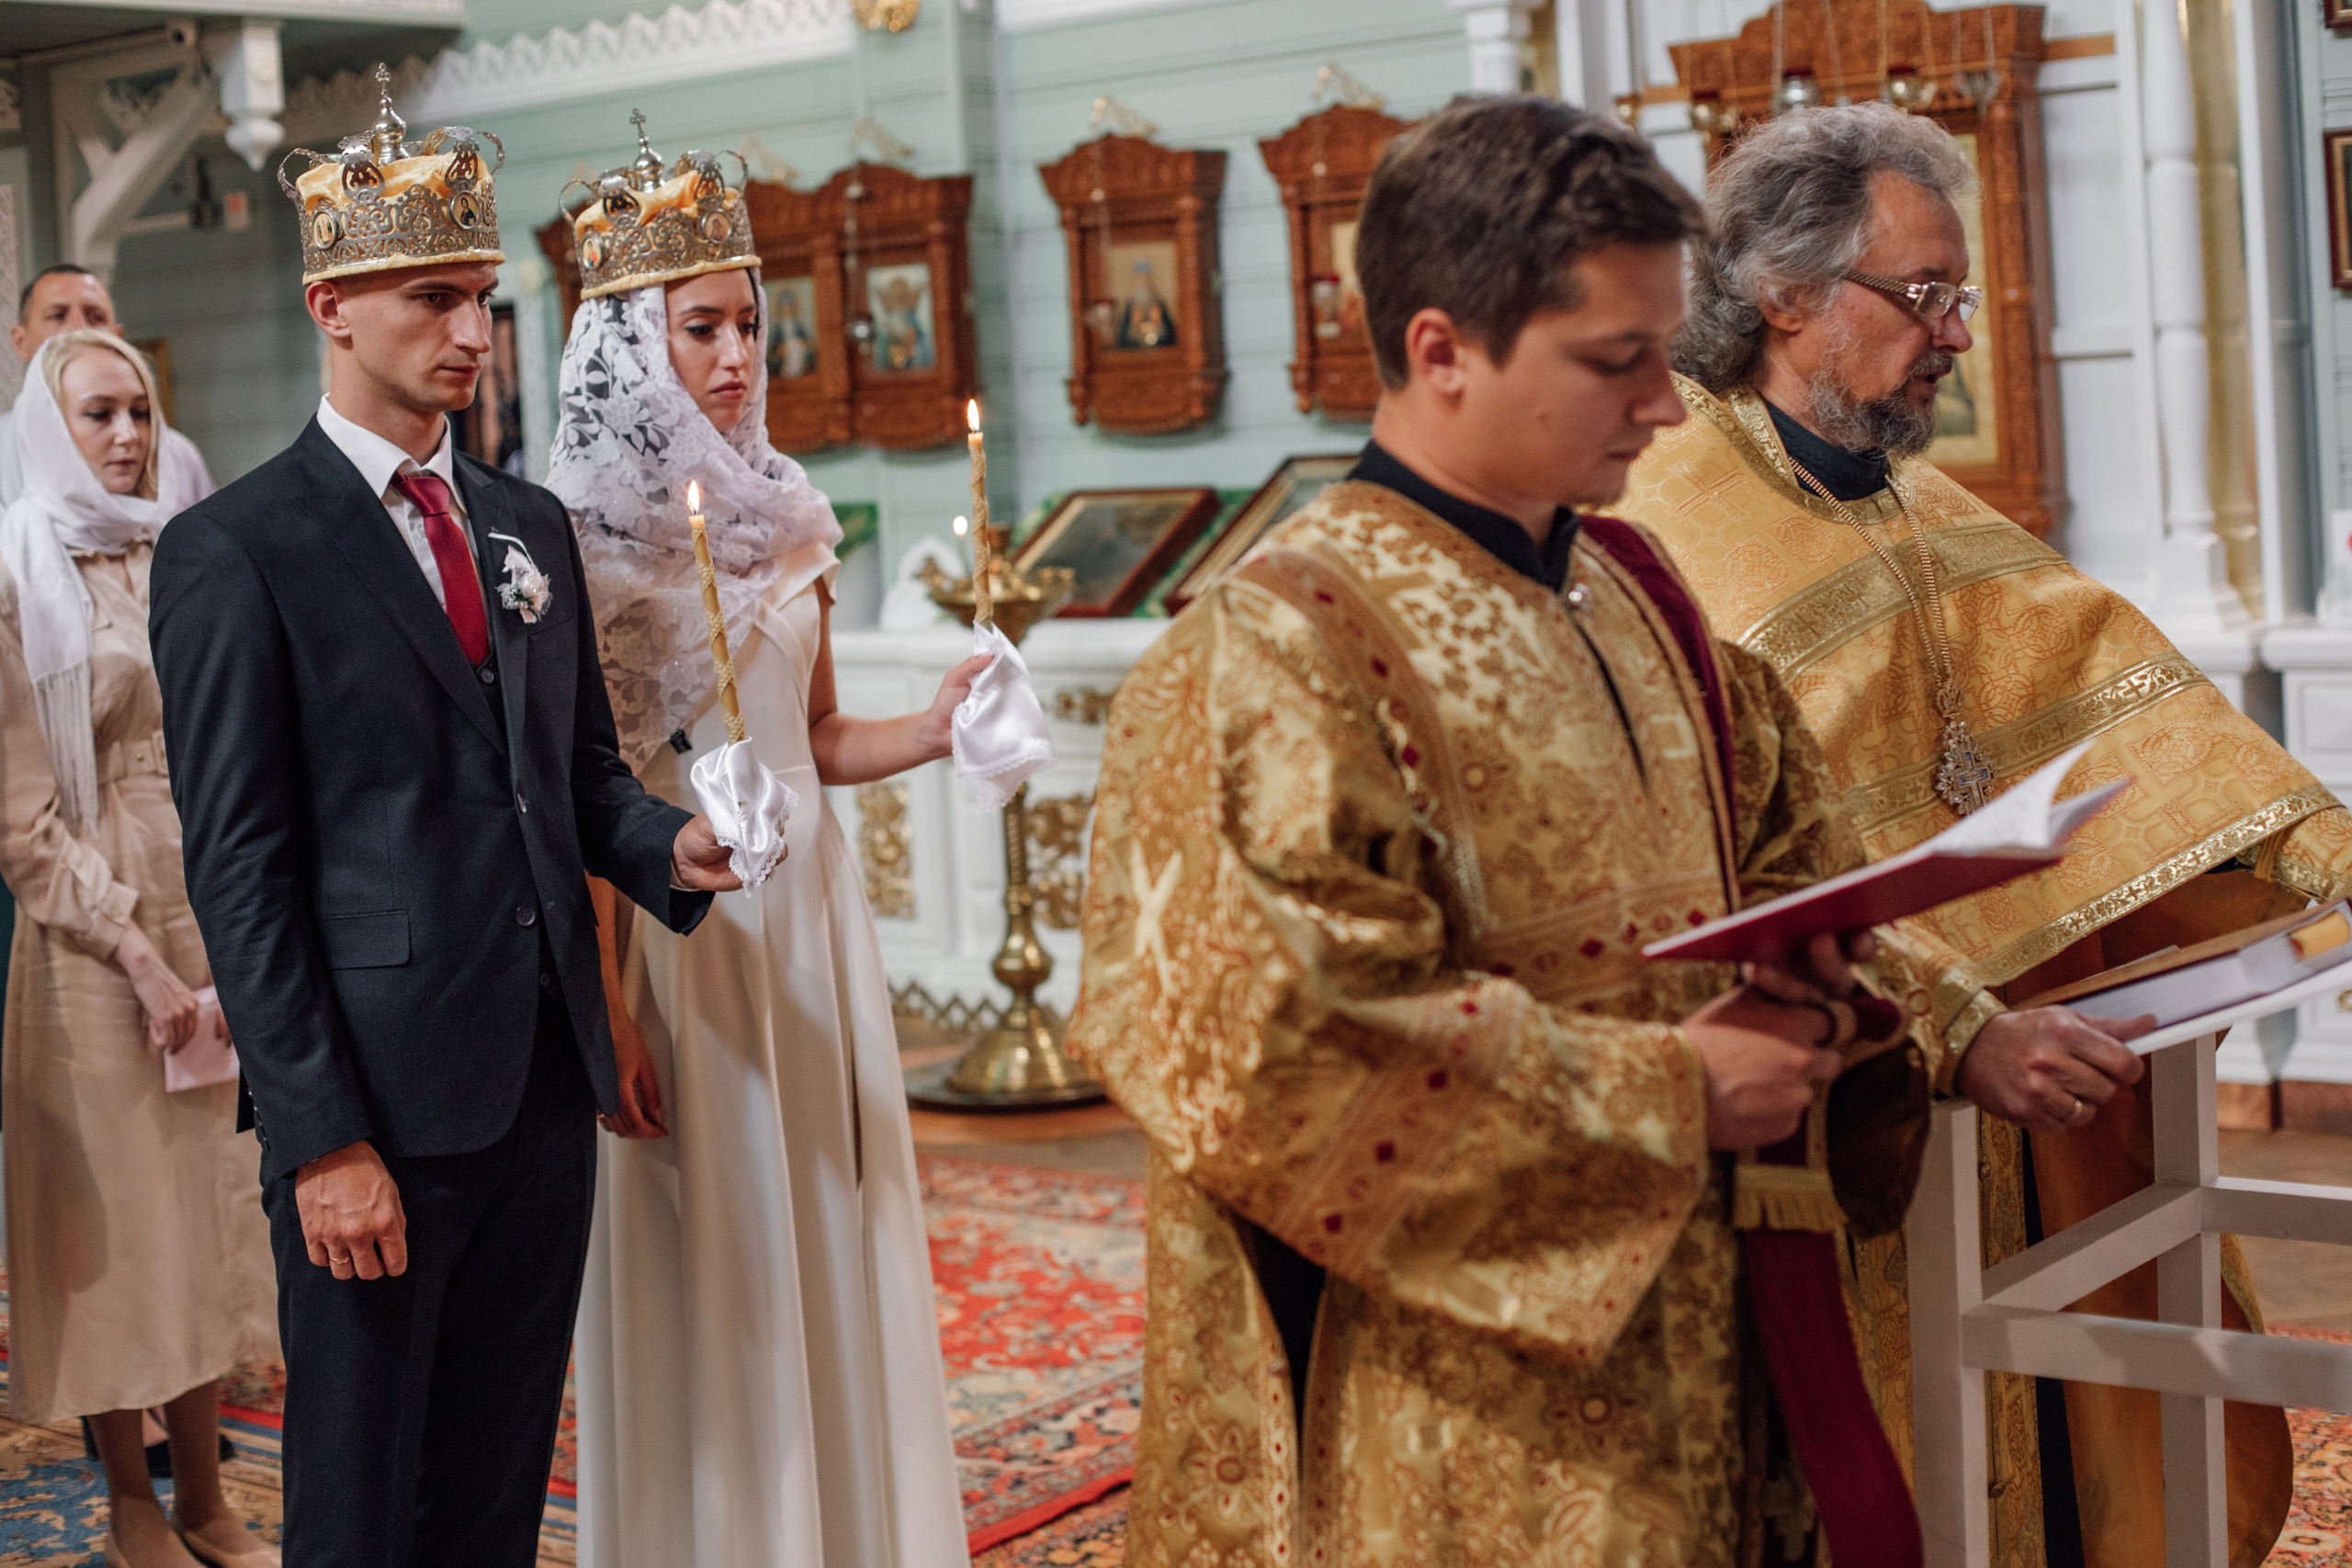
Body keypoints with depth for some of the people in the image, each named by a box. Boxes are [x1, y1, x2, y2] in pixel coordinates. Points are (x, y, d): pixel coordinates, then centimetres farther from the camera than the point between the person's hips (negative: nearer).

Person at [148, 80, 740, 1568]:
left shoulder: (532, 525, 13)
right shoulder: (234, 550, -7)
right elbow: (240, 868, -10)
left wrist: (671, 845, -5)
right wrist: (323, 1138, -15)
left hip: (549, 1084, 6)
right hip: (380, 1105, -6)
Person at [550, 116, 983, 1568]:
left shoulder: (785, 514, 9)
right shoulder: (579, 535, -9)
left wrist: (934, 727, -3)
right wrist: (605, 1012, -17)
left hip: (809, 910, 6)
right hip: (665, 919, -5)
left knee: (833, 1235, 11)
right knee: (704, 1278, 3)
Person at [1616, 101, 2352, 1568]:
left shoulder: (1924, 513, 14)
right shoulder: (1674, 528, -15)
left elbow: (2111, 687, 3)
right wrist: (1959, 1027, -34)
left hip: (2023, 1100, 8)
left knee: (2075, 1450, 14)